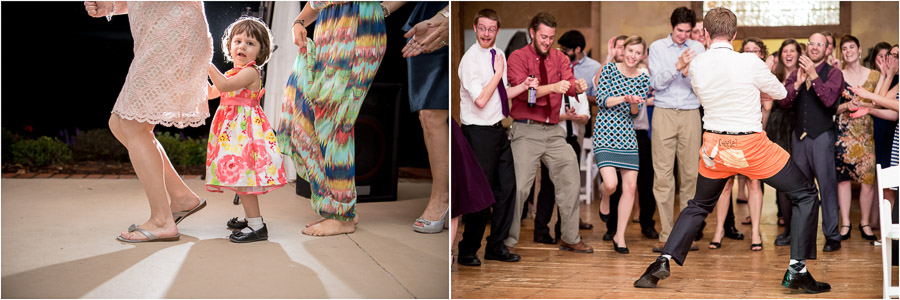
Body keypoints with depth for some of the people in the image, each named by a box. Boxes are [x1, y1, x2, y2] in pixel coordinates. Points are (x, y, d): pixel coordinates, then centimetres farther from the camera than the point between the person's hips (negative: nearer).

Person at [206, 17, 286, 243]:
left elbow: (223, 86, -26)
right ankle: (250, 217, 28)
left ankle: (257, 226, -13)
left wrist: (208, 64, -20)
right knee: (239, 175, 15)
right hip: (234, 128, 10)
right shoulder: (233, 74, 18)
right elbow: (211, 93, 26)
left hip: (245, 128, -10)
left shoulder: (250, 72, -13)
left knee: (242, 174, -13)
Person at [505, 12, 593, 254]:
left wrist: (577, 87, -29)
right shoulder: (518, 58, -3)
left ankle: (570, 239, 20)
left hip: (553, 131, 5)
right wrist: (553, 87, -32)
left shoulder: (559, 58, 11)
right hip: (526, 131, -5)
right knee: (518, 186, -9)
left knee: (570, 181, 7)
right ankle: (507, 242, 3)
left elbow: (569, 84, -5)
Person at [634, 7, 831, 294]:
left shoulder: (695, 66, -3)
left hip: (714, 148, 4)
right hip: (751, 147, -4)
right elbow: (780, 93, 3)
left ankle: (664, 261, 12)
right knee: (804, 194, 12)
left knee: (699, 206, 26)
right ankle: (797, 271, 5)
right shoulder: (749, 62, -14)